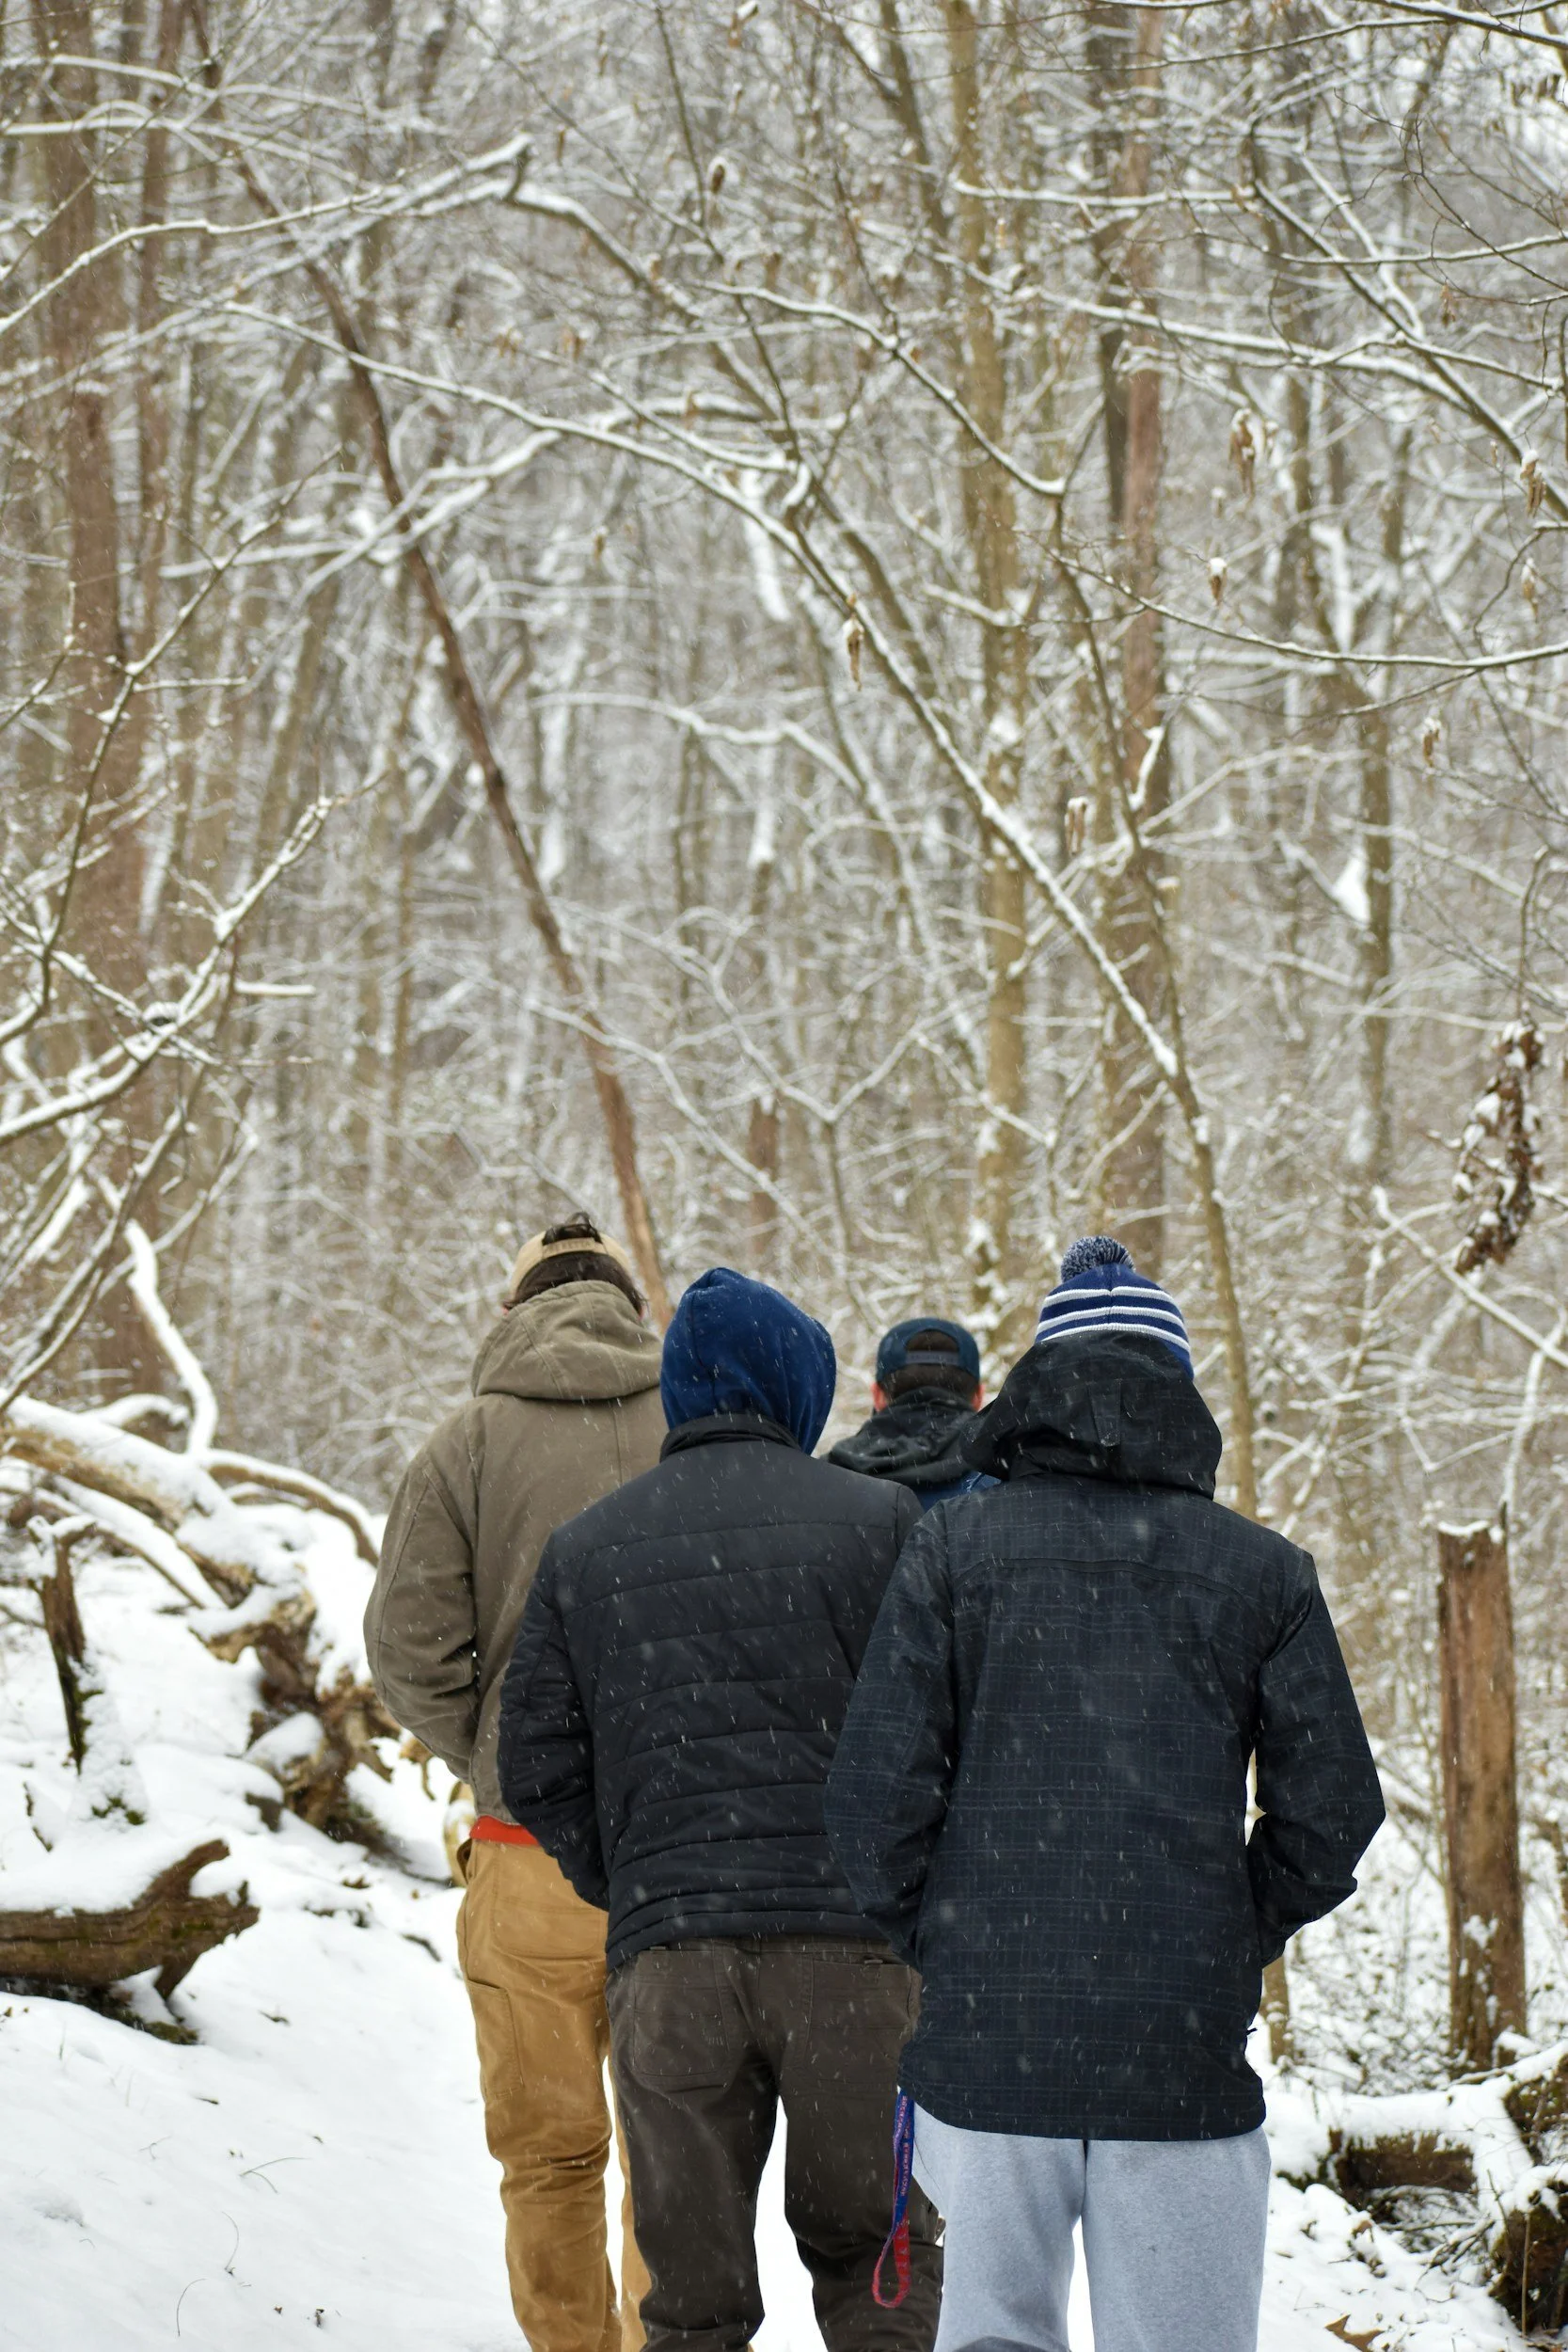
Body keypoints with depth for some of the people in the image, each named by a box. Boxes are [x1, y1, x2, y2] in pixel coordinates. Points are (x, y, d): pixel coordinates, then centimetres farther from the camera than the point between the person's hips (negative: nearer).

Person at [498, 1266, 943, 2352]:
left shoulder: (584, 1548, 11)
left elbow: (539, 1771, 10)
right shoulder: (878, 1518, 2)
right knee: (874, 2249, 12)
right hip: (849, 1941, -2)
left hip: (665, 1952, 2)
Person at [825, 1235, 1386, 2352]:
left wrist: (934, 1944, 10)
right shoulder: (1264, 1569, 4)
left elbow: (877, 1793, -4)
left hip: (986, 2045, 0)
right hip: (1188, 2053, 0)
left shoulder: (957, 1545, 2)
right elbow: (1331, 1808, 2)